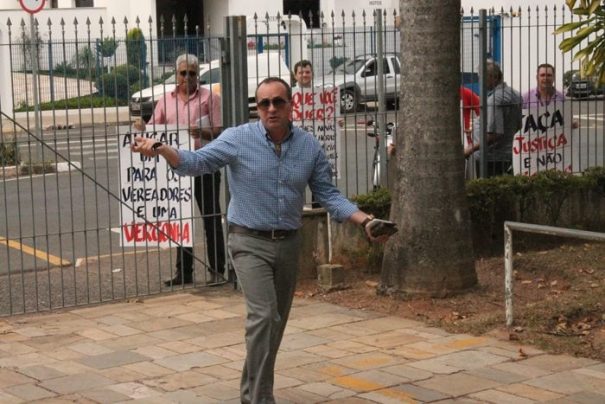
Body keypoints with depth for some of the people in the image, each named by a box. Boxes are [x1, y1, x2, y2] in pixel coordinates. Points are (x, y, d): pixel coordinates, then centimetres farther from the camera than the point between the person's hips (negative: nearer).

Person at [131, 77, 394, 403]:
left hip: (288, 244, 4)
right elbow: (196, 162, -13)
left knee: (276, 323, 13)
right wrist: (160, 149, -32)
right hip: (250, 243, -4)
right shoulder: (238, 139, -8)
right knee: (263, 316, -19)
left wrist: (364, 221, -8)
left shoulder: (310, 147, 1)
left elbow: (329, 195, 5)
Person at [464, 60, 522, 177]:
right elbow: (518, 126, 20)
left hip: (489, 158, -10)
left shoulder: (494, 100, -20)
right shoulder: (515, 95, 10)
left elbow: (494, 134, -25)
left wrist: (472, 149, -17)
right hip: (507, 155, 10)